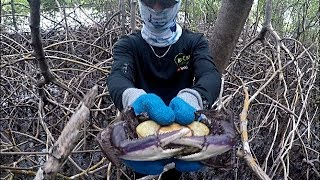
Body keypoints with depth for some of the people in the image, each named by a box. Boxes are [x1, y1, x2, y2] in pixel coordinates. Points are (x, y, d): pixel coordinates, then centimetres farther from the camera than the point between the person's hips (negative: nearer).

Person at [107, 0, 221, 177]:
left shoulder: (195, 42, 1)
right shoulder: (127, 45, 0)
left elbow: (210, 76, -18)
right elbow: (117, 78, -19)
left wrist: (192, 98, -42)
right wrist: (134, 97, -44)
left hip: (182, 120, 1)